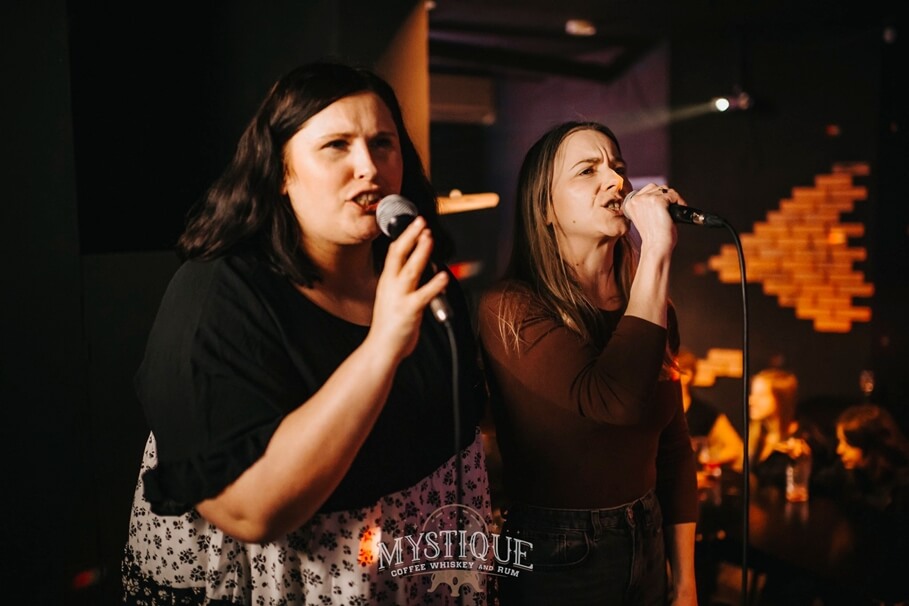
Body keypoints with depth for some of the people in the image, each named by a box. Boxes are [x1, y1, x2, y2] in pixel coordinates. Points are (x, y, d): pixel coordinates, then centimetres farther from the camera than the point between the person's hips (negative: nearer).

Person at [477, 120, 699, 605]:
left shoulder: (651, 308, 1)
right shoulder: (509, 308, -18)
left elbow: (673, 450, 7)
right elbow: (615, 398, -33)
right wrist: (656, 251, -28)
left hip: (647, 550, 6)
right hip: (554, 565, -5)